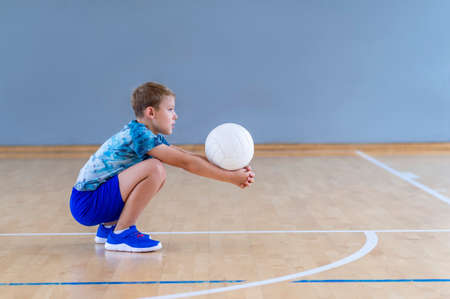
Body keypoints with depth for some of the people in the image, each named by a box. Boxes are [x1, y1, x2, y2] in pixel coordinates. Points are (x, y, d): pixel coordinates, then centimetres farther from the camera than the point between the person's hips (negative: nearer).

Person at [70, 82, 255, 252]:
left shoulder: (152, 137, 10)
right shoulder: (139, 135, -19)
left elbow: (188, 156, 6)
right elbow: (185, 163, -20)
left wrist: (232, 171, -4)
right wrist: (230, 178, -16)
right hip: (86, 204, -10)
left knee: (158, 175, 14)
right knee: (154, 168, -22)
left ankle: (109, 227, 15)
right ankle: (121, 234, -14)